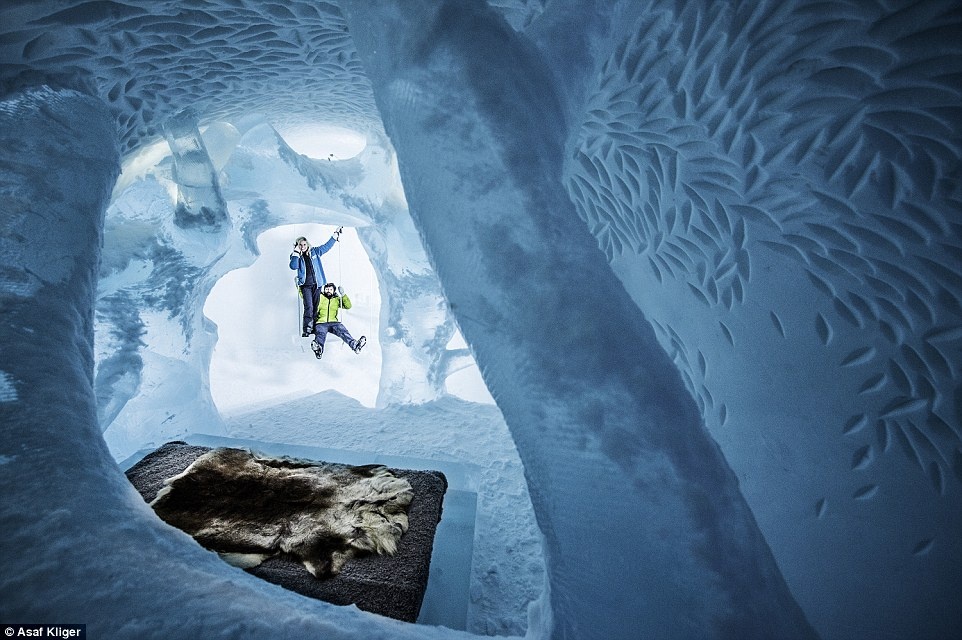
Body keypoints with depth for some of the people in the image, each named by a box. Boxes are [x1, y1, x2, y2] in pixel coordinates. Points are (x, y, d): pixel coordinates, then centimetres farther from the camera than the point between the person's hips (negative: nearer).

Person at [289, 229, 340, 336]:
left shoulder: (314, 252, 9)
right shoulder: (296, 256, 4)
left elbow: (327, 246, 17)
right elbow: (293, 266, -14)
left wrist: (335, 235, 17)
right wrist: (296, 252, -14)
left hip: (316, 284, 3)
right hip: (305, 285, -3)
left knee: (316, 307, 5)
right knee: (309, 307, -13)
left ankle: (314, 327, 13)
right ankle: (306, 330, -11)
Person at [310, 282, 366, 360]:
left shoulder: (337, 299, 25)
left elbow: (348, 306, 15)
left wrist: (343, 295, 5)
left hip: (333, 322, 2)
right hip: (321, 323, -2)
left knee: (342, 331, -30)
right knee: (321, 333, -35)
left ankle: (354, 345, -56)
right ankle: (318, 348, -68)